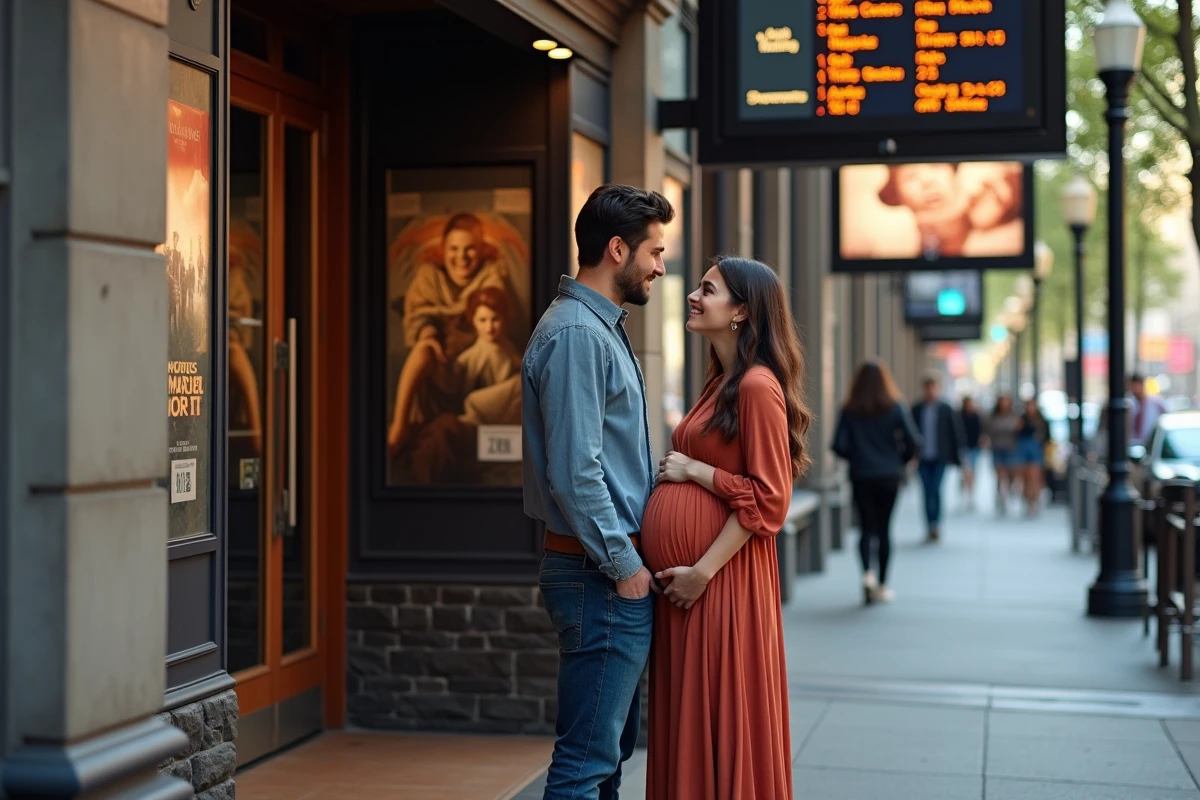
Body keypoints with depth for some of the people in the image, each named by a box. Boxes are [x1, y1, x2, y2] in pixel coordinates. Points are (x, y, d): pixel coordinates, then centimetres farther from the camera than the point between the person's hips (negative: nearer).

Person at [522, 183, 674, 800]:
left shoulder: (602, 327, 17)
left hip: (616, 568, 11)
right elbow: (574, 471, -22)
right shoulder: (576, 333, -16)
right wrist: (624, 564, -17)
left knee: (611, 748, 17)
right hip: (599, 574, -11)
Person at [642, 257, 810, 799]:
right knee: (689, 723, 13)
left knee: (724, 723, -1)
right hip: (685, 576, 9)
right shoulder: (720, 383, 17)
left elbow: (767, 499, -16)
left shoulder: (758, 386, -12)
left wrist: (704, 570, -16)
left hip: (723, 581, -9)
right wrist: (682, 472, 7)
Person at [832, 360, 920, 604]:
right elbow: (913, 442, -10)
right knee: (884, 529, 9)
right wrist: (901, 461, 8)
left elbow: (839, 446, -8)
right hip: (889, 476, 0)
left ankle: (867, 573, -15)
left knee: (866, 527, 9)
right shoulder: (895, 408, -4)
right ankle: (882, 585, 11)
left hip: (861, 476, 0)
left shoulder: (849, 410, -4)